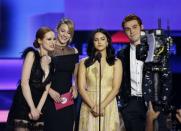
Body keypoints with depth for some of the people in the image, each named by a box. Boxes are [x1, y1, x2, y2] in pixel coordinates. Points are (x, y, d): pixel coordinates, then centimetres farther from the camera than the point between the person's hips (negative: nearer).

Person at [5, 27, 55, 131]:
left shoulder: (51, 62, 10)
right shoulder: (32, 55, -5)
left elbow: (46, 89, 6)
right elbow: (24, 83, -12)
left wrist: (38, 109, -8)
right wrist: (32, 108, -15)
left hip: (39, 106, 5)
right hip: (23, 104, -5)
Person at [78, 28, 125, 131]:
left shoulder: (116, 62, 5)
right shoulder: (84, 63, 6)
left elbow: (116, 88, -3)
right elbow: (81, 88, -1)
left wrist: (102, 106, -15)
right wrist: (93, 106, -14)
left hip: (109, 106, 0)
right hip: (89, 107, 0)